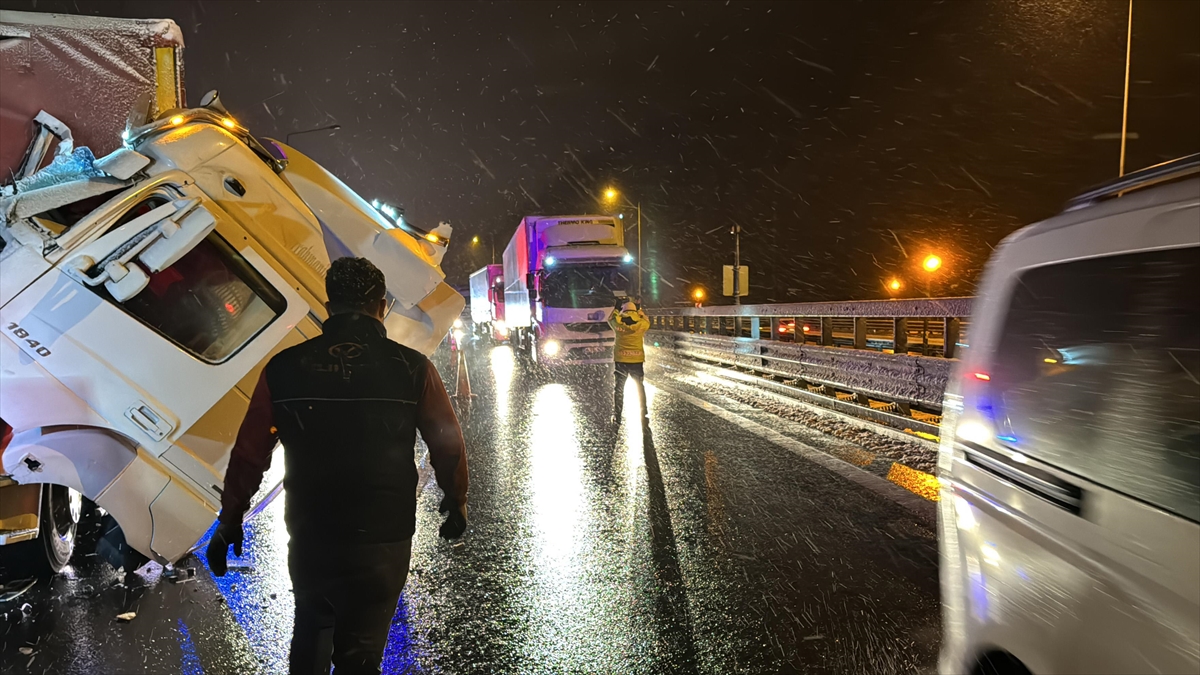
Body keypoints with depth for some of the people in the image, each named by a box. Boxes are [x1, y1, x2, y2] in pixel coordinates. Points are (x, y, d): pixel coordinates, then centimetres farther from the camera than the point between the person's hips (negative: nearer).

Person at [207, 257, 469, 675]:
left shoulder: (284, 368, -6)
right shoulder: (412, 369, -11)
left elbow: (248, 454, -1)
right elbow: (449, 446, -4)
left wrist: (229, 521, 13)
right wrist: (456, 502, 14)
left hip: (308, 539, 2)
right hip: (382, 543, -2)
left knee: (310, 633, 29)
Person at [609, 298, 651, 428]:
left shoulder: (617, 323, -7)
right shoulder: (641, 324, -7)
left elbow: (611, 319, 15)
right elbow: (646, 321, 16)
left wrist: (617, 308, 27)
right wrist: (640, 310, 27)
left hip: (620, 360, 0)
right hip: (637, 360, 0)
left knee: (619, 388, 10)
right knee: (640, 388, 14)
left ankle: (617, 417, 10)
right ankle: (644, 416, 14)